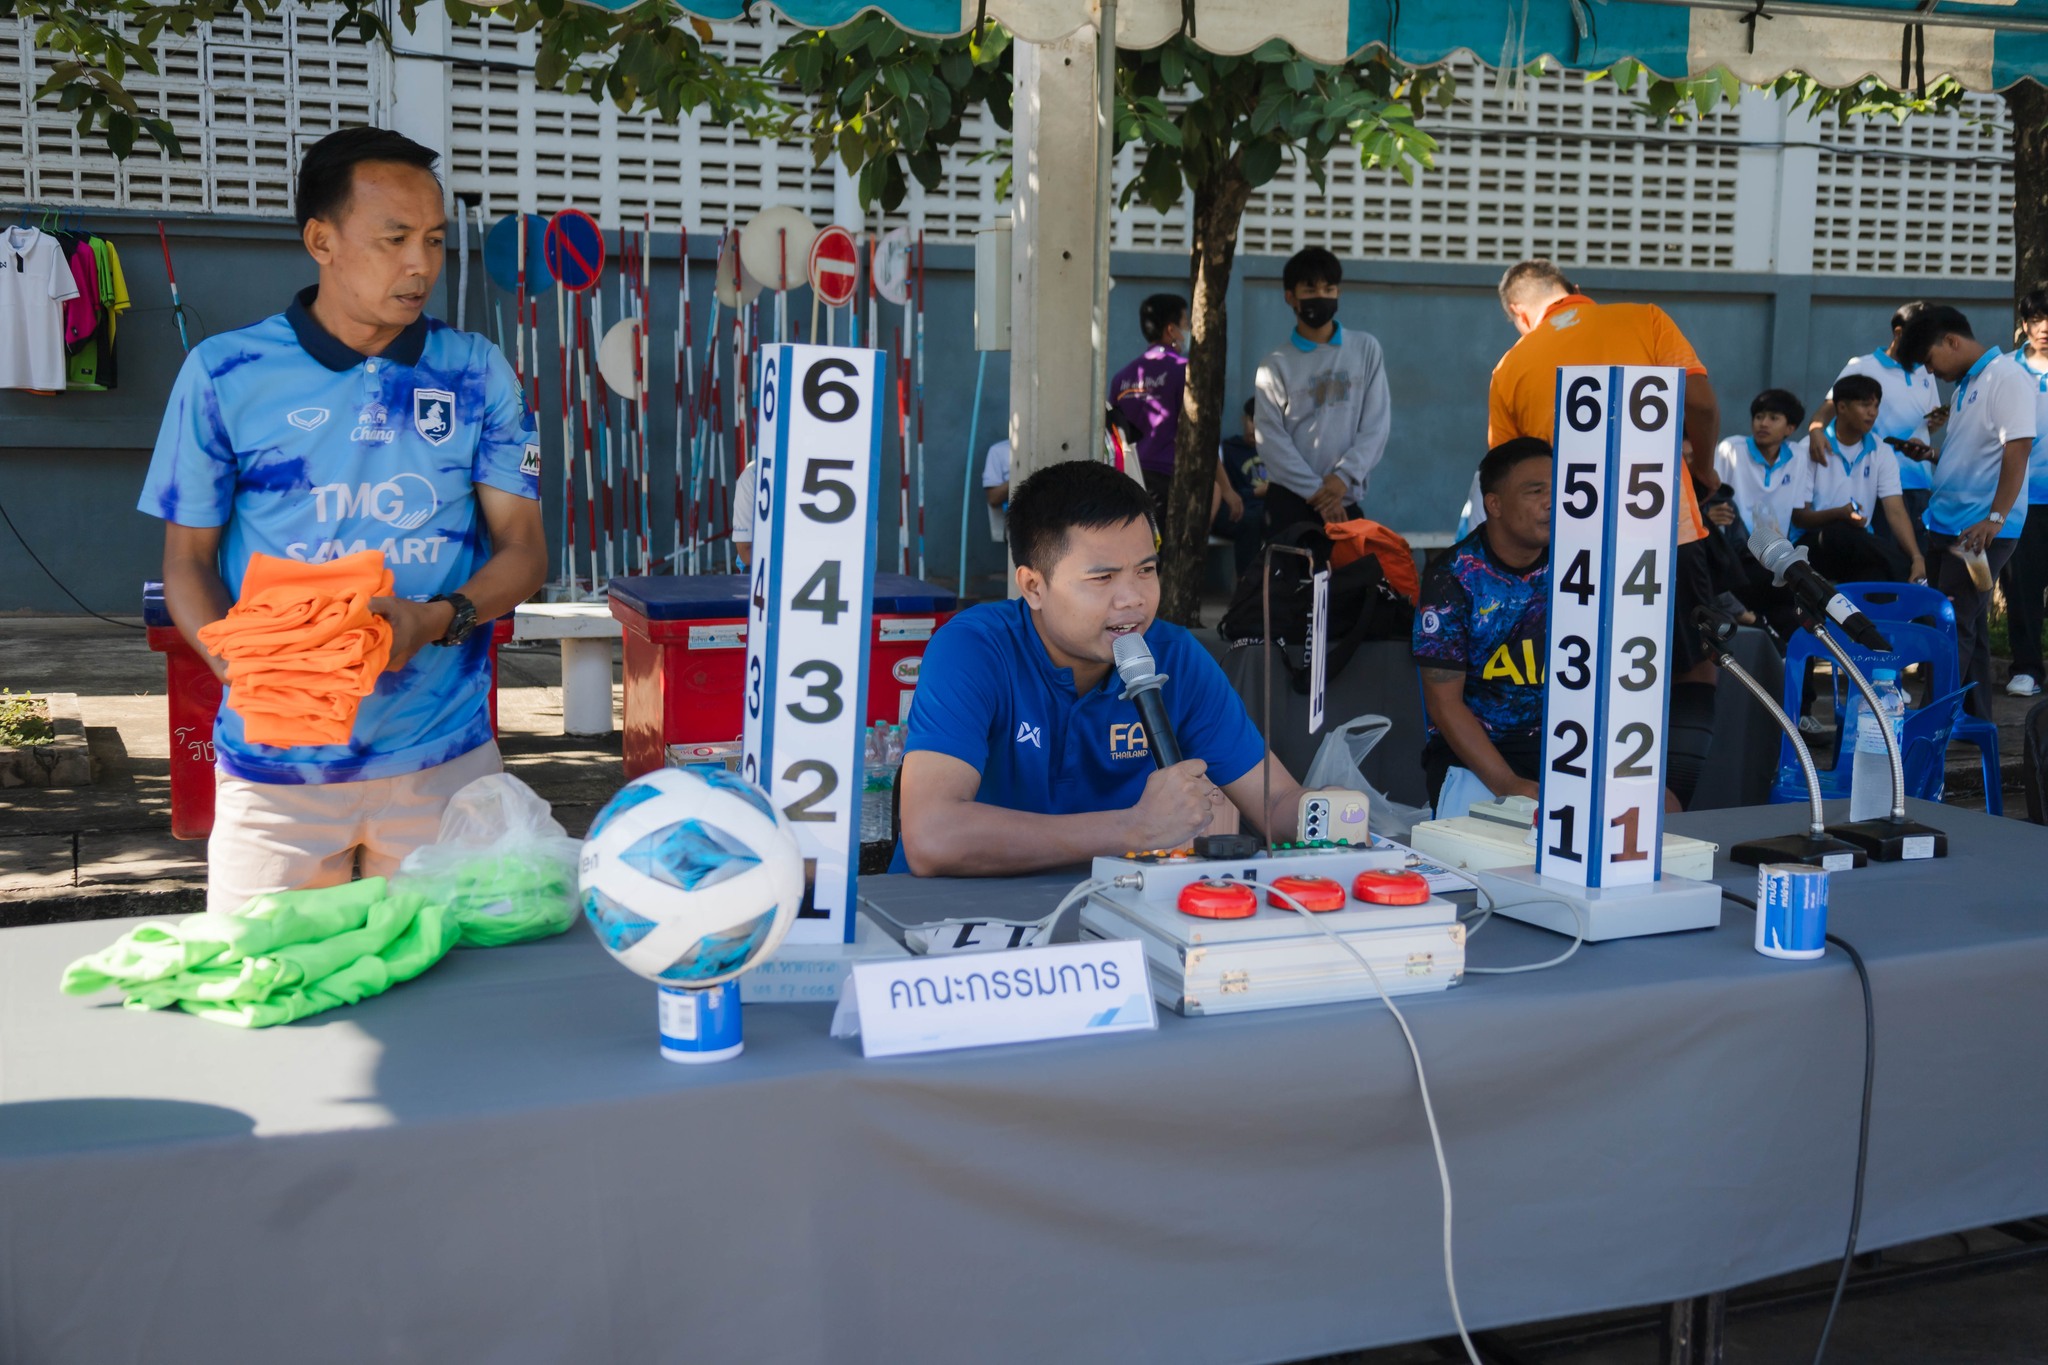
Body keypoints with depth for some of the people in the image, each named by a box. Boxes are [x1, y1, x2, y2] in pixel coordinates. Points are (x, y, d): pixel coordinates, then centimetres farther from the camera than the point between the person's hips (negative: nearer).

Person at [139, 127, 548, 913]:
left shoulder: (477, 375, 4)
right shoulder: (224, 374, 0)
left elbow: (522, 550, 3)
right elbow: (187, 561, 5)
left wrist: (437, 621, -17)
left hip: (443, 755, 1)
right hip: (275, 766, -1)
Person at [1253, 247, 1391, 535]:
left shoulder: (1366, 348, 9)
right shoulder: (1276, 365, 3)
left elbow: (1377, 423, 3)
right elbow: (1271, 439, -3)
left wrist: (1344, 477, -10)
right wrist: (1316, 490, -12)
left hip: (1346, 498, 2)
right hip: (1290, 500, -2)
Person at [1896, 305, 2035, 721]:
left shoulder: (2006, 377, -11)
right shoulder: (1964, 385, 16)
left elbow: (2018, 449, -19)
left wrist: (1995, 518, -24)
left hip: (1982, 529, -9)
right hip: (1948, 526, 9)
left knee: (1954, 626, -9)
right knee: (1966, 626, 13)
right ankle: (1974, 720, 21)